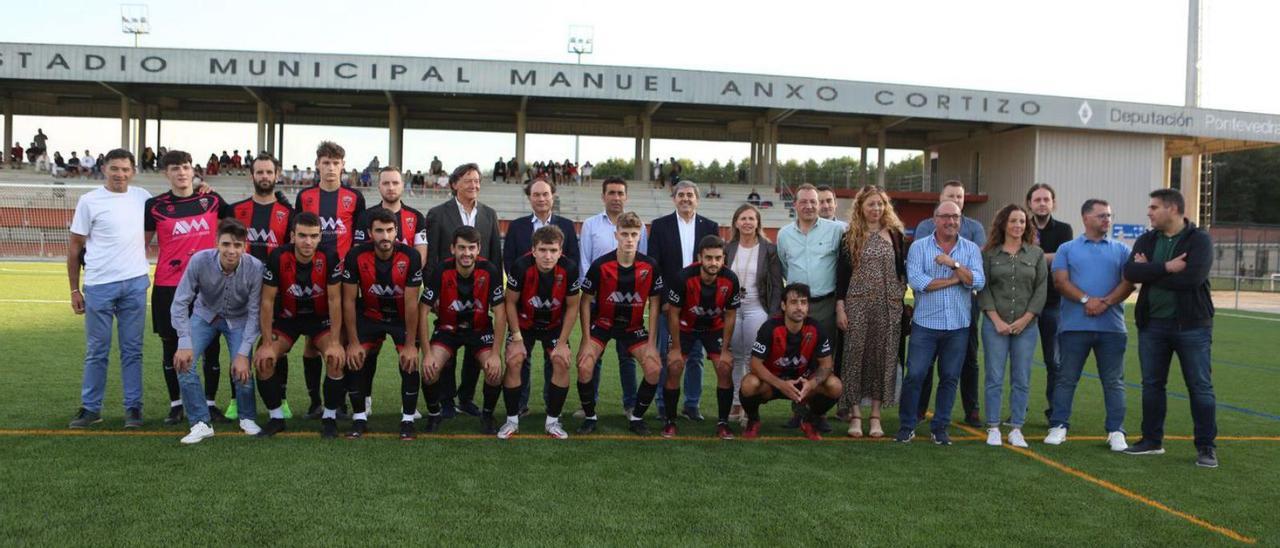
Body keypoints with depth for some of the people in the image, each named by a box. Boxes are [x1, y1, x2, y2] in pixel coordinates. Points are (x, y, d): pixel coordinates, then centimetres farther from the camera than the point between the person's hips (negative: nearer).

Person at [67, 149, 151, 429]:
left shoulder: (142, 197, 7)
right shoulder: (89, 201, -2)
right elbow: (75, 247, 2)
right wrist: (74, 290, 0)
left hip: (135, 284, 2)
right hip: (99, 286, -2)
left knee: (132, 350, 7)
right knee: (96, 351, 5)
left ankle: (133, 408, 13)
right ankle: (91, 408, 16)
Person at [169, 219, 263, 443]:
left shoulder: (255, 268, -30)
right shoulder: (199, 261, -30)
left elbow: (254, 313, -22)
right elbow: (180, 302, -21)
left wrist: (244, 353, -25)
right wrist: (185, 343, -28)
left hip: (238, 319, -1)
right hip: (204, 314, 1)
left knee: (242, 371, -17)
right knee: (183, 361, -18)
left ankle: (248, 418, 14)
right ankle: (200, 423, -2)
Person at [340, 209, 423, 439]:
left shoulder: (410, 257, -25)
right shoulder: (356, 256, -22)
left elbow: (411, 304, -21)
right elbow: (349, 301, -14)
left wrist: (410, 345, -19)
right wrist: (353, 342, -14)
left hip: (402, 318, -1)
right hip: (369, 315, 1)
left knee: (410, 363, -15)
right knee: (354, 361, -10)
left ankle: (408, 419, 2)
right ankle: (359, 418, 8)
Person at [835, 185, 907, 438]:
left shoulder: (895, 234, 9)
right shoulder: (850, 237, 5)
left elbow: (902, 271, 11)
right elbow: (841, 274, 3)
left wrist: (901, 297, 3)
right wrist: (840, 307, -4)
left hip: (889, 305, 1)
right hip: (857, 304, -1)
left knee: (883, 357, 2)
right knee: (855, 354, -2)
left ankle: (876, 416, 11)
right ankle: (855, 415, 5)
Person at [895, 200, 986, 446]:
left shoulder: (971, 249, 7)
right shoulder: (919, 247, 1)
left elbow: (978, 282, -6)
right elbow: (916, 281, -14)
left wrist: (954, 264, -17)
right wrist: (956, 280, -9)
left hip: (958, 326, 2)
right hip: (926, 324, -2)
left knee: (949, 378, 8)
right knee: (915, 375, -3)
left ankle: (940, 428, 20)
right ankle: (907, 426, 10)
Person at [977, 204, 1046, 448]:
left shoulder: (1036, 254, 7)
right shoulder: (989, 254, 3)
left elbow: (1041, 288, 3)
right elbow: (983, 288, 0)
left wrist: (1025, 319, -6)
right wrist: (996, 320, -8)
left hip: (1026, 326, 1)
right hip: (995, 325, -1)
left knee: (1022, 380, 4)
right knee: (994, 378, 0)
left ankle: (1016, 429, 12)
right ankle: (993, 428, 8)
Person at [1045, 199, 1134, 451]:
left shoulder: (1121, 250, 11)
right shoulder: (1067, 249, 9)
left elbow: (1129, 282, 0)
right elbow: (1060, 281, -3)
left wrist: (1105, 302, -14)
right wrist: (1086, 300, -16)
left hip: (1112, 326, 1)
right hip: (1074, 325, -1)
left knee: (1114, 381, 5)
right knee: (1066, 378, 4)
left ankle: (1116, 431, 11)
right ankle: (1058, 427, 10)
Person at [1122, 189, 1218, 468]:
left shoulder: (1199, 239, -7)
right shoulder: (1146, 240, 7)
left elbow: (1192, 278, -22)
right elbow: (1130, 272, -9)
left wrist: (1150, 271, -12)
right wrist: (1166, 267, -21)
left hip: (1191, 325, -5)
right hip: (1152, 324, 5)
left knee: (1200, 386, 2)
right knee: (1151, 384, 11)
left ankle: (1206, 447, 10)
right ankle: (1152, 440, 23)